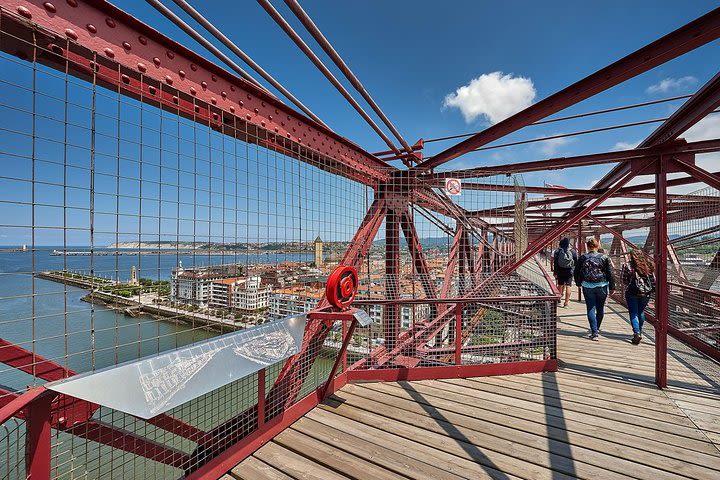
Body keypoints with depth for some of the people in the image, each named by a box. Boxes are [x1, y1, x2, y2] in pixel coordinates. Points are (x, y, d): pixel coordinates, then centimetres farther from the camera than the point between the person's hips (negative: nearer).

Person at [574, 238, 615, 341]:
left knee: (591, 309, 3)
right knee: (600, 309, 16)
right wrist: (612, 287, 6)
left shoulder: (582, 258, -2)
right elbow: (611, 273, -2)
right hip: (602, 286, 1)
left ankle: (594, 332, -2)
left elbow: (577, 272, 5)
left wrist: (579, 283, 20)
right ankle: (596, 329, 32)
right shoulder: (604, 257, -3)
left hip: (587, 286, -1)